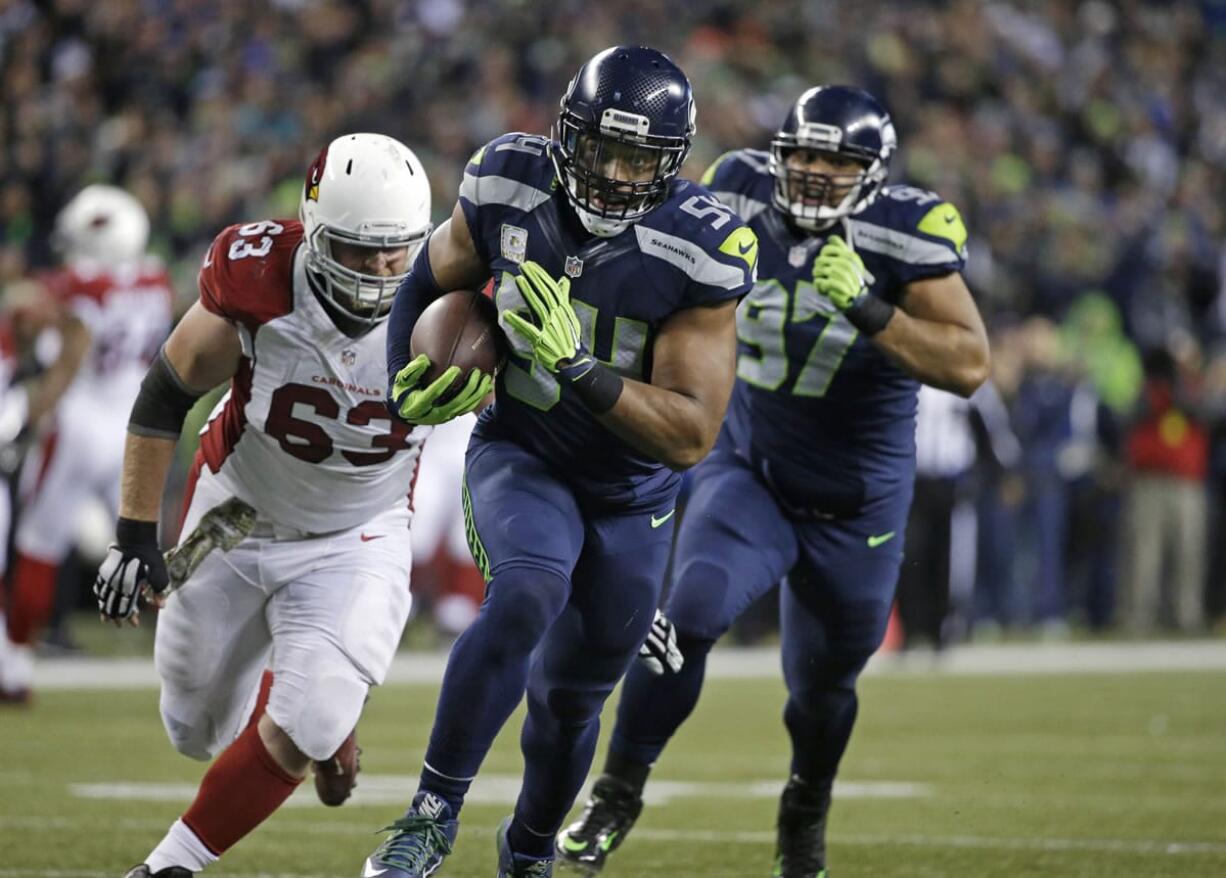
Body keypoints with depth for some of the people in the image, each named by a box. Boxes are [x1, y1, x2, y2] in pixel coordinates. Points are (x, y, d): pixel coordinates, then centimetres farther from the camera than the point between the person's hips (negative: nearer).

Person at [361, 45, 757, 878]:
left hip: (632, 496, 1)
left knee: (571, 693, 13)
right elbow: (431, 282, 6)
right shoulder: (508, 187, -17)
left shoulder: (700, 253, -25)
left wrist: (578, 369, -37)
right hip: (521, 457, -1)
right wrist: (411, 384, -7)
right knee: (527, 597, -31)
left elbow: (691, 435, -26)